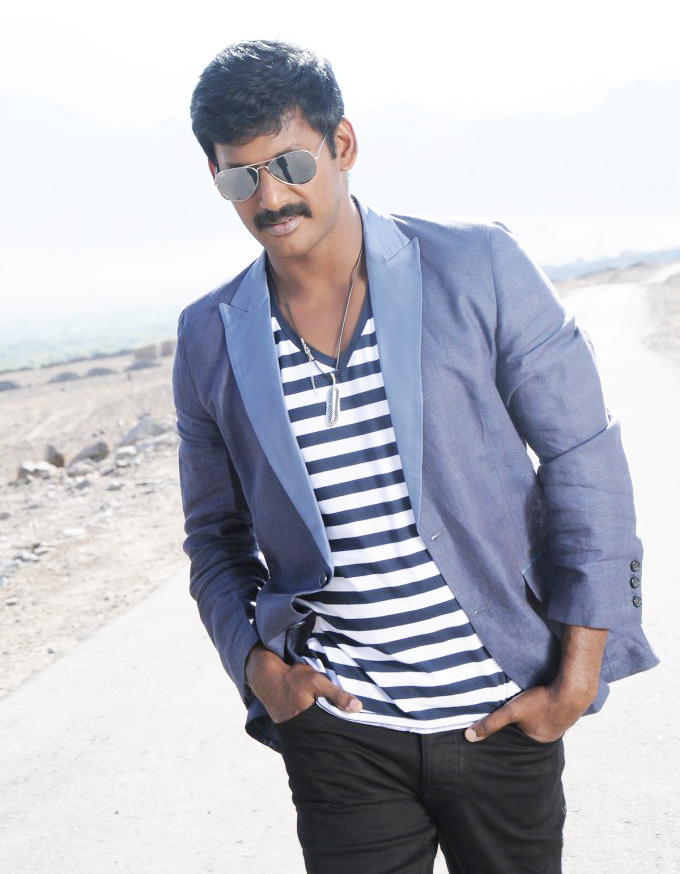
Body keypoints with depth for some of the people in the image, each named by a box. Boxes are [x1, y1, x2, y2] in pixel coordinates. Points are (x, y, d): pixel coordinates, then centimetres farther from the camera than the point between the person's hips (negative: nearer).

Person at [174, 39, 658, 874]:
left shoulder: (476, 266, -6)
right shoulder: (210, 338, 1)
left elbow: (583, 459, -4)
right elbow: (217, 536, 12)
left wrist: (579, 676, -7)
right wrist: (254, 660, -5)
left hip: (503, 712, -1)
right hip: (340, 731, 1)